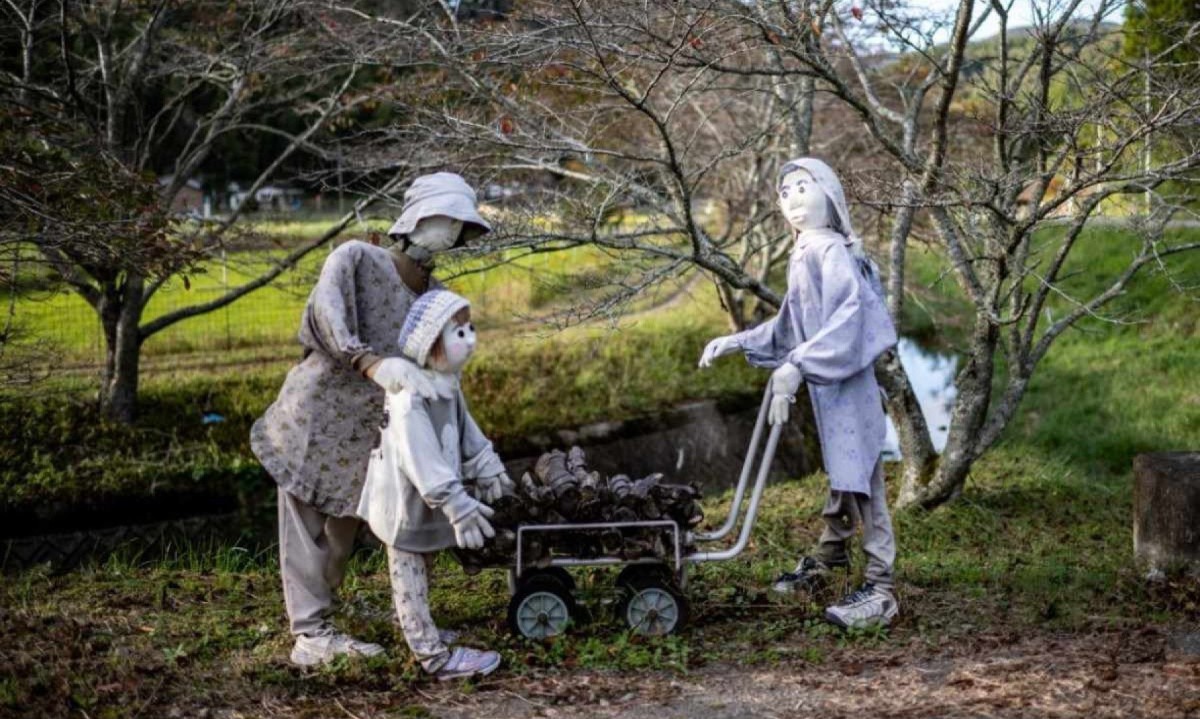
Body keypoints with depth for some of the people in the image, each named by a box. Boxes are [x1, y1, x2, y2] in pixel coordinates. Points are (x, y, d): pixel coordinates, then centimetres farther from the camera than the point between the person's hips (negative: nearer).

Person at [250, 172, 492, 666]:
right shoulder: (356, 258, -10)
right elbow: (324, 320, -27)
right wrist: (373, 364, -42)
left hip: (363, 436, 6)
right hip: (313, 416, -6)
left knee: (341, 533, 10)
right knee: (307, 529, -1)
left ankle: (318, 631, 20)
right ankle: (309, 636, 3)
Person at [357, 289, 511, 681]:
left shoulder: (448, 385, 4)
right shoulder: (410, 398, -29)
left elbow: (467, 431, 17)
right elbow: (422, 460, -32)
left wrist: (488, 471, 17)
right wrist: (458, 505, -33)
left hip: (426, 500, 10)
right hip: (406, 505, -10)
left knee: (420, 572, 23)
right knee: (410, 577, 3)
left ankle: (421, 634, 38)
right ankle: (434, 656, 7)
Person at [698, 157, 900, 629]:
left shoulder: (830, 250, -13)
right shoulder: (802, 256, 16)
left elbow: (849, 314, -27)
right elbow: (789, 327, 25)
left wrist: (798, 365, -31)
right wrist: (737, 342, 21)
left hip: (847, 384, -9)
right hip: (825, 385, 9)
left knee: (858, 477, -10)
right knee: (840, 475, 20)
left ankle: (882, 589, -8)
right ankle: (827, 559, 32)